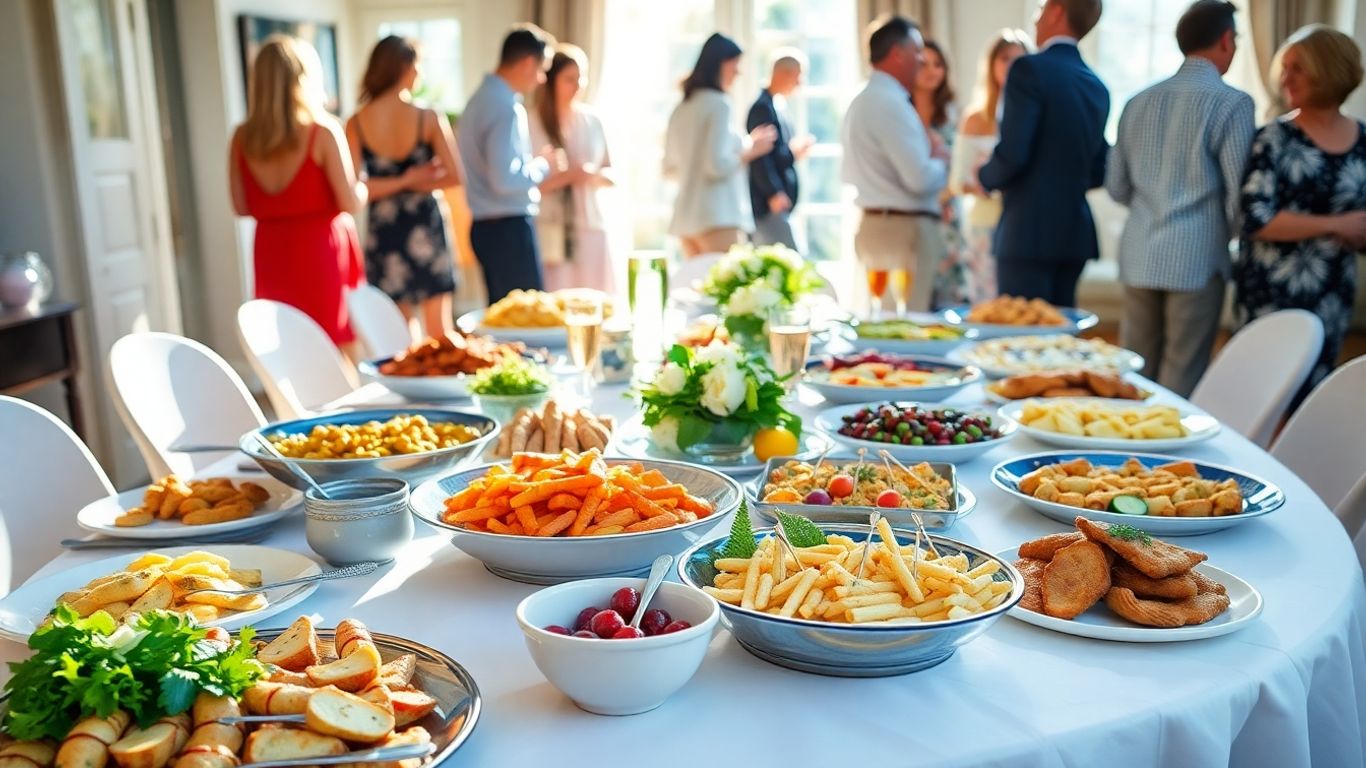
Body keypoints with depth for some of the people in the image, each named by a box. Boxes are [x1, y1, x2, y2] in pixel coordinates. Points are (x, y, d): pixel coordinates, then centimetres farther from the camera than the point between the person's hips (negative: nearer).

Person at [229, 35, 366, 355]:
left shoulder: (242, 138, 1)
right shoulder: (323, 131, -11)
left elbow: (242, 207, 6)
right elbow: (351, 203, -12)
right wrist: (363, 187, 9)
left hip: (272, 254, 4)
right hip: (322, 251, -4)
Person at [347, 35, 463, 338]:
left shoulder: (356, 124, -5)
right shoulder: (429, 118, -9)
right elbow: (454, 175, -13)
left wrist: (401, 182, -4)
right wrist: (419, 184, 1)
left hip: (383, 232, 1)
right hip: (426, 226, -1)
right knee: (439, 328, 12)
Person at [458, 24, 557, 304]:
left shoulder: (482, 98, 13)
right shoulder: (507, 108, -17)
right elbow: (506, 179, -25)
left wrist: (531, 161, 11)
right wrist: (541, 164, -9)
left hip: (486, 226, 10)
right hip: (509, 227, -10)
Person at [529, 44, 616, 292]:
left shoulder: (592, 121, 10)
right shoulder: (532, 124, -5)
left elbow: (612, 173, 15)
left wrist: (595, 176, -6)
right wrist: (566, 176, -20)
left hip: (591, 228, 5)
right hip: (550, 232, -4)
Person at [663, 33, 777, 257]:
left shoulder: (681, 109, 14)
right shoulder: (719, 104, -7)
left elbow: (670, 169, 19)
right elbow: (717, 165, -16)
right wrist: (750, 151, -1)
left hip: (685, 215, 8)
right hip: (716, 216, -8)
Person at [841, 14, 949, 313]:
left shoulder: (861, 101, 14)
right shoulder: (891, 103, -17)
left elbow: (849, 174, 22)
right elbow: (921, 179, -23)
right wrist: (940, 160, -1)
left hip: (873, 224, 10)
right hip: (904, 229, -10)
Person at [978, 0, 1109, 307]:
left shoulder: (1030, 69, -10)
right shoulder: (1097, 87, 13)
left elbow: (1013, 153, -17)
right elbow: (1097, 172, 17)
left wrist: (986, 177, 1)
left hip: (1030, 230, -7)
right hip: (1075, 232, 7)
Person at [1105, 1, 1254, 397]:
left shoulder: (1138, 102, 9)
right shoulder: (1231, 103, -8)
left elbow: (1117, 187, 13)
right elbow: (1239, 192, -8)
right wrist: (1228, 235, 12)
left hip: (1139, 256, 5)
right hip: (1195, 257, -5)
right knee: (1181, 382, 2)